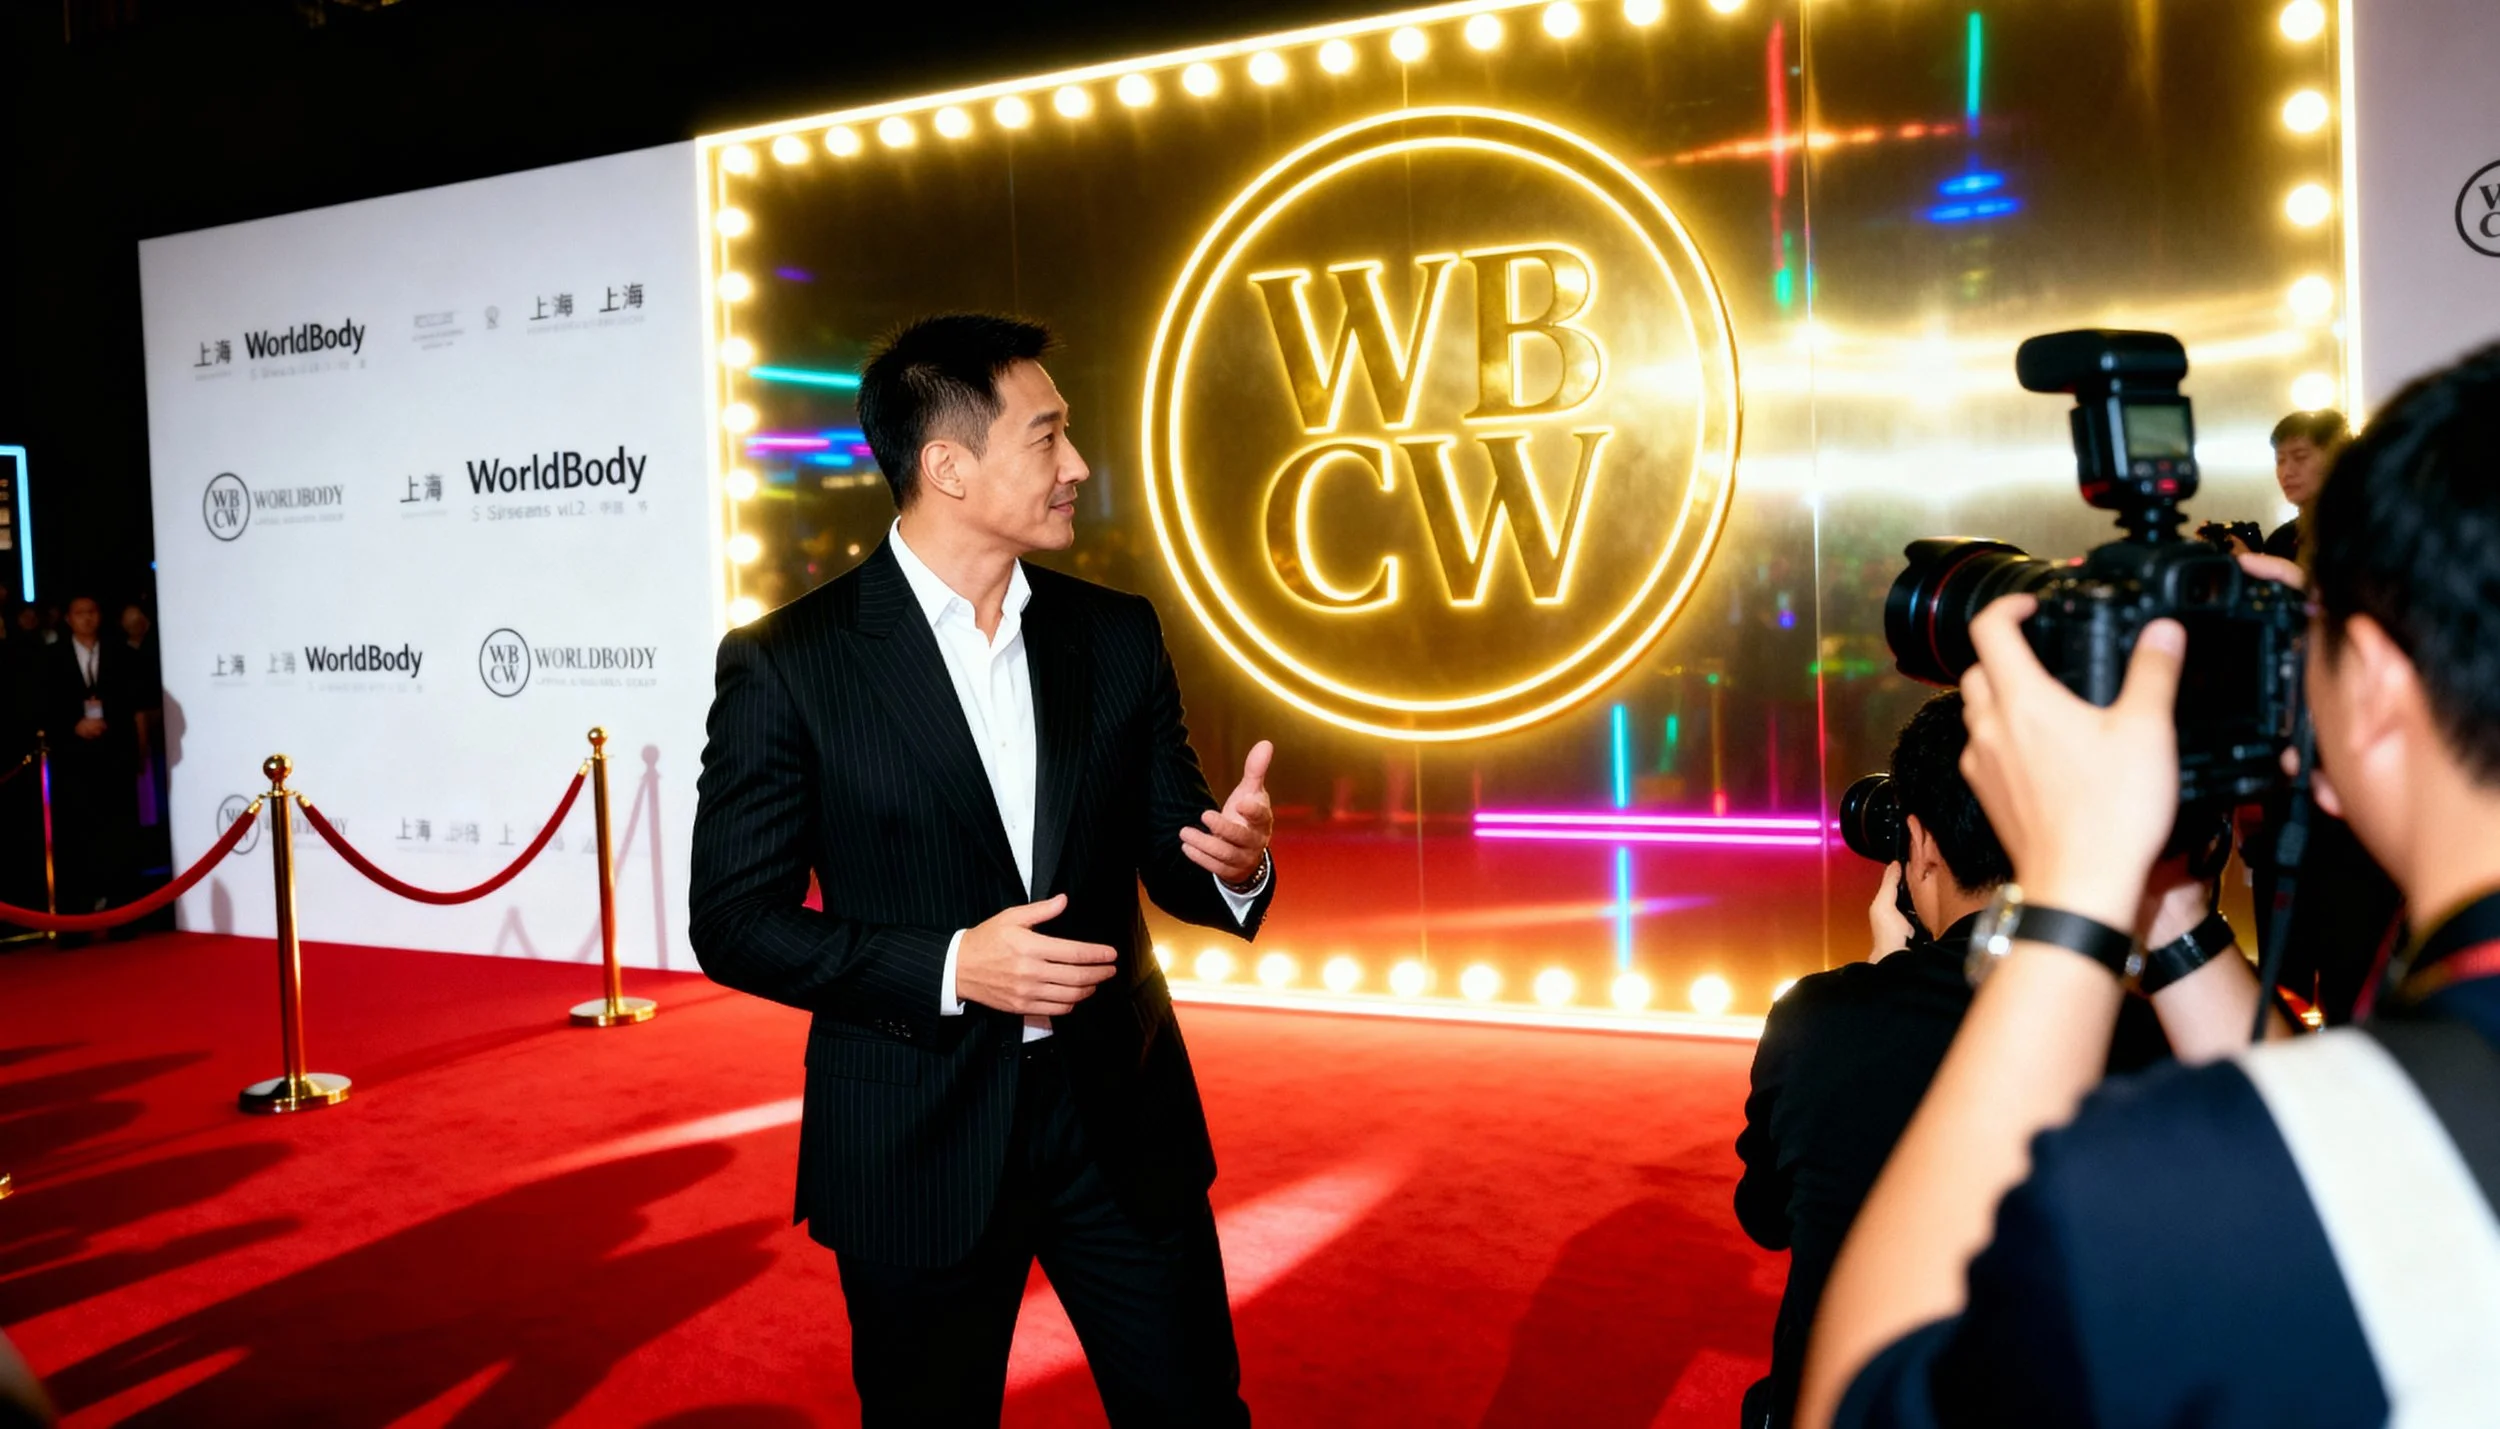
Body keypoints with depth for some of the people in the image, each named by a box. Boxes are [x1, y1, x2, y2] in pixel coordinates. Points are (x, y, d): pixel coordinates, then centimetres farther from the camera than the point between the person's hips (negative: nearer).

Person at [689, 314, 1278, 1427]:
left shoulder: (1117, 637, 2)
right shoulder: (785, 665, -10)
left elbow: (1169, 863, 6)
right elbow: (733, 922, -8)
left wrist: (1234, 863, -18)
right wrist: (948, 968, -20)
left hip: (1120, 1121, 3)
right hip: (916, 1150, -3)